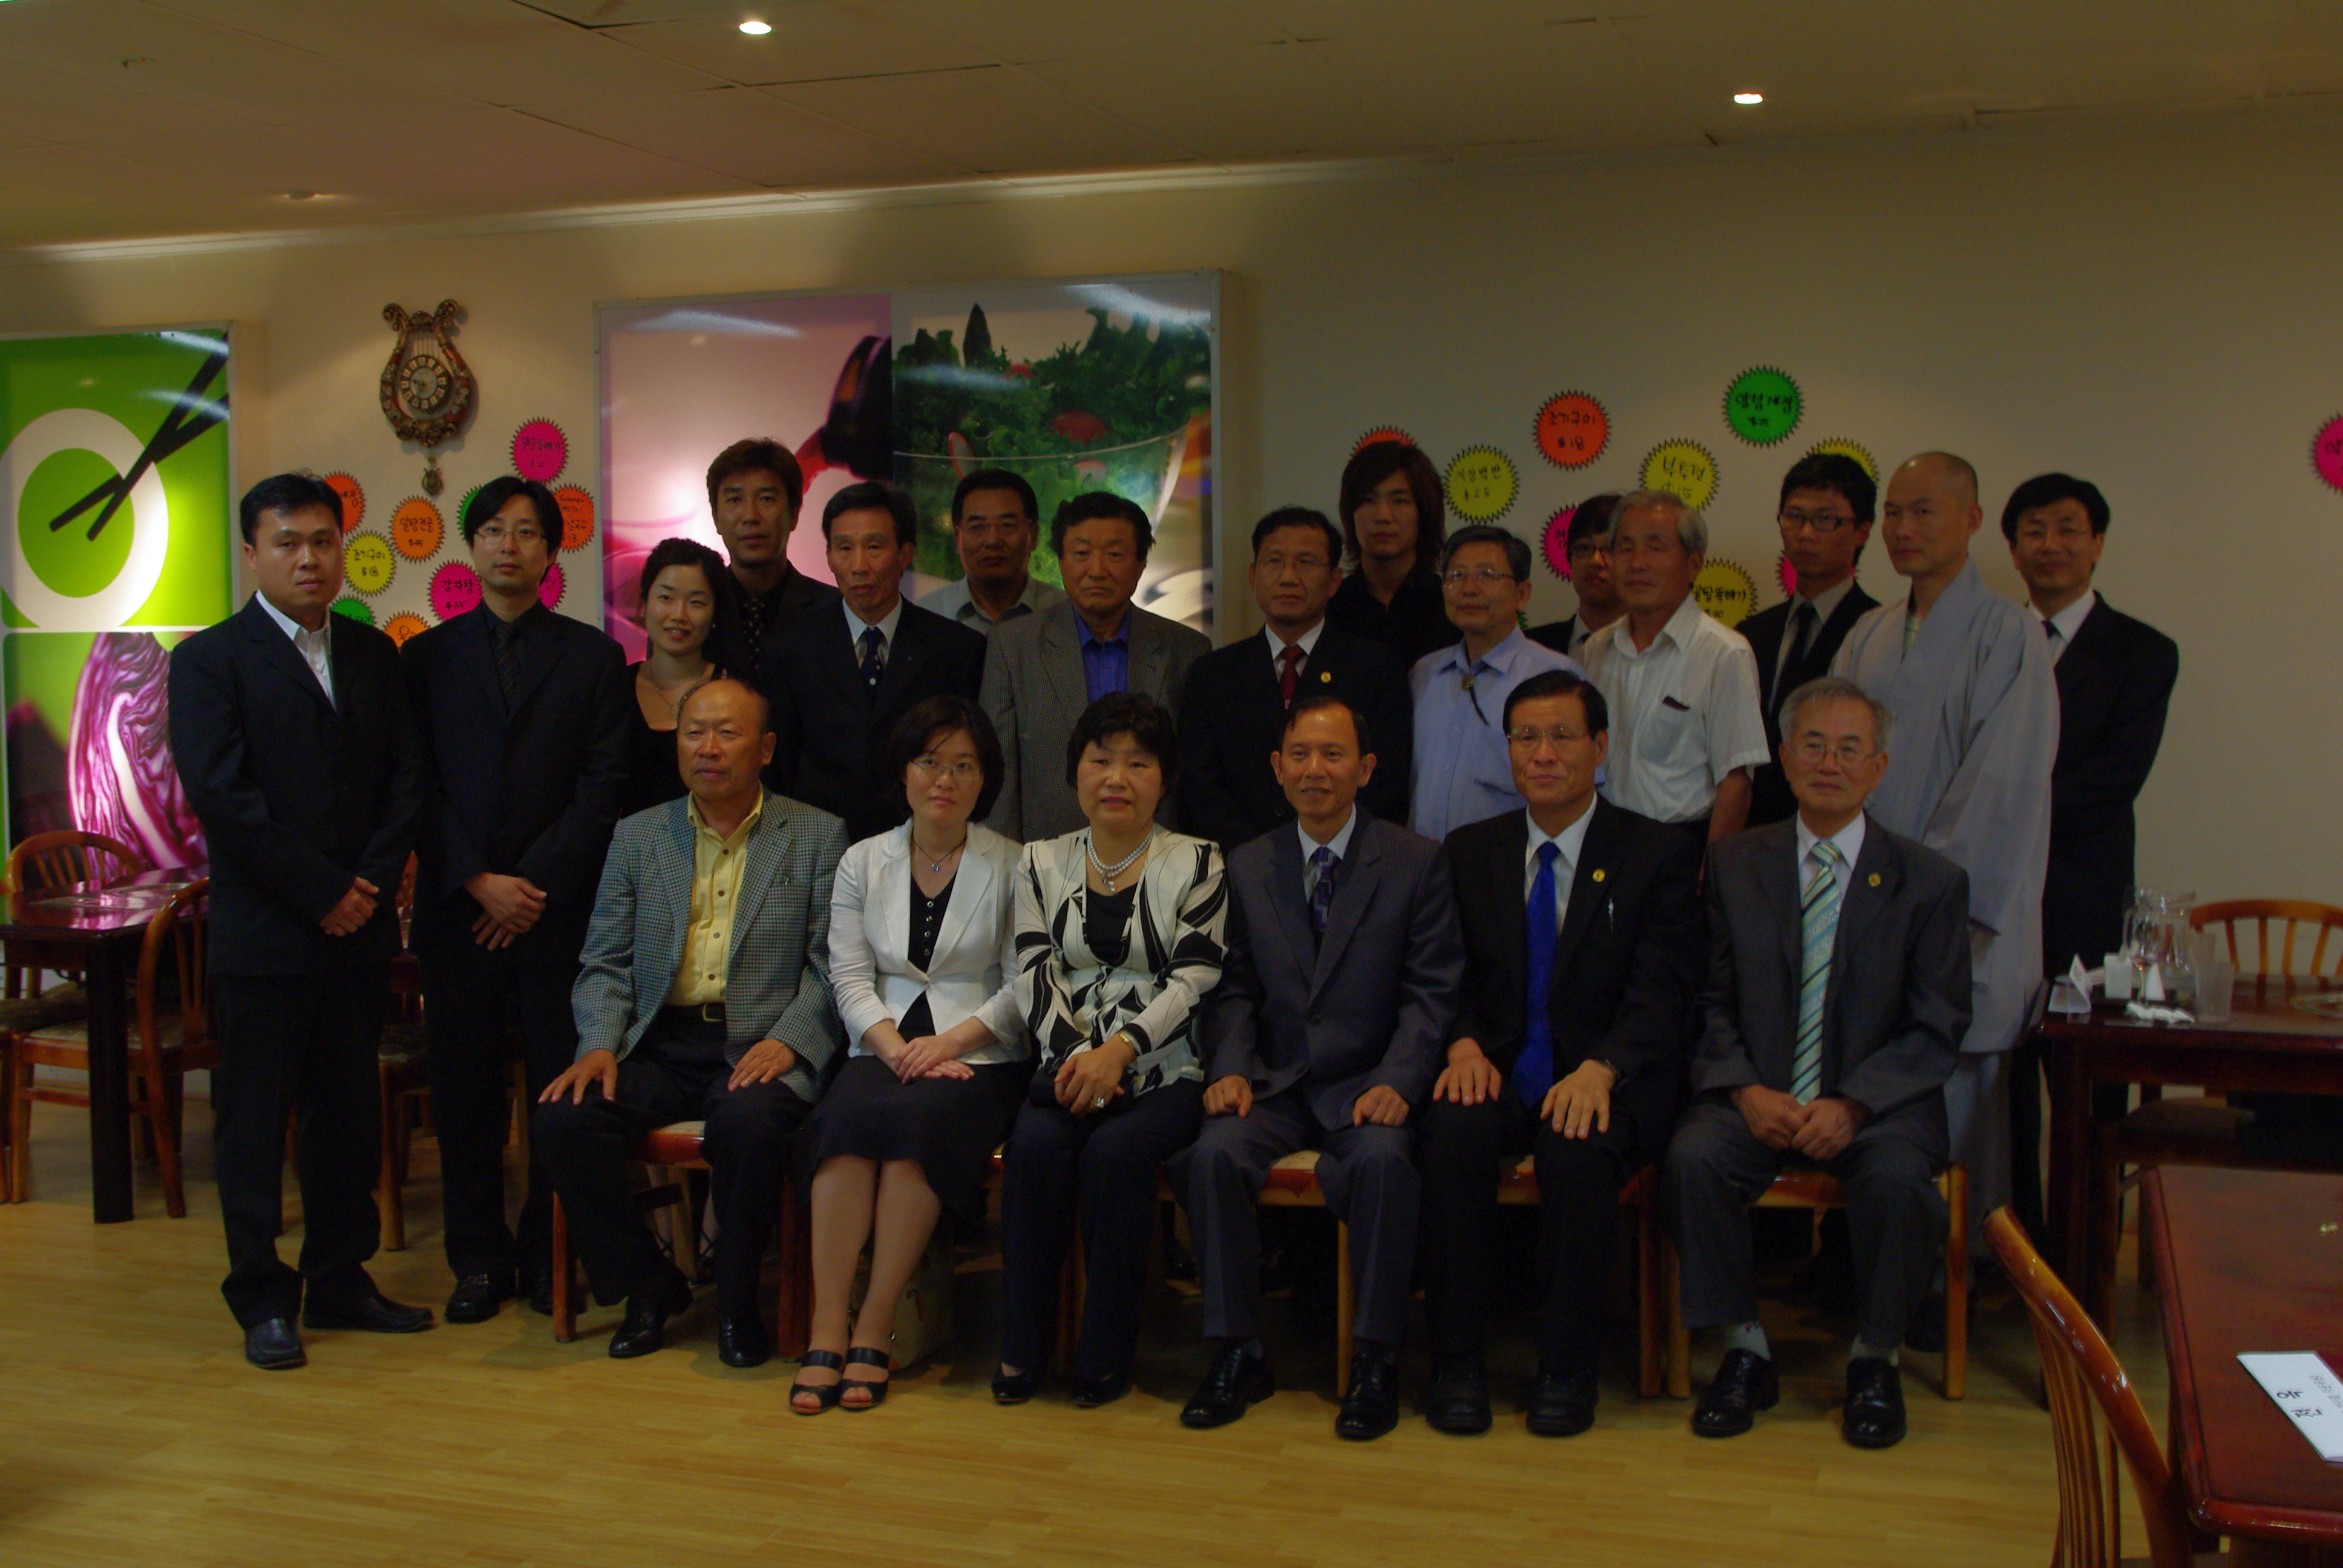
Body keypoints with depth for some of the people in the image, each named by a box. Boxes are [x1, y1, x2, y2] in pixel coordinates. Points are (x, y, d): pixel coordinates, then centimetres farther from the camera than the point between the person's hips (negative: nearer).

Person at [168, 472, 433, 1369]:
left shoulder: (374, 655, 12)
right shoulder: (209, 660, -3)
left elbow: (406, 778, 8)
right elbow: (221, 797, -12)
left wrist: (373, 882, -7)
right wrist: (322, 892, -14)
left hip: (361, 926, 5)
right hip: (263, 933, -5)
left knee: (348, 1113, 10)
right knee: (254, 1117, 2)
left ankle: (339, 1281, 21)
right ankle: (264, 1302, 11)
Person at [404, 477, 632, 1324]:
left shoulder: (594, 657, 7)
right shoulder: (427, 657, 10)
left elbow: (604, 786, 0)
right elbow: (421, 787, 4)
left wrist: (537, 885, -9)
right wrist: (478, 882, -8)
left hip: (561, 906, -1)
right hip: (457, 905, 1)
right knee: (465, 1089, 4)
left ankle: (550, 1255, 11)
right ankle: (479, 1258, 15)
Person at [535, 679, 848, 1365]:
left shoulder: (817, 836, 7)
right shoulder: (637, 836, 16)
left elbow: (831, 964, 0)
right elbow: (605, 964, 13)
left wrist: (788, 1040, -16)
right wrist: (600, 1045, -6)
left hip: (758, 1048, -3)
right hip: (660, 1046, 3)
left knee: (750, 1123, -36)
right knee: (560, 1119, -23)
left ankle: (737, 1300, -9)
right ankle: (648, 1284, 0)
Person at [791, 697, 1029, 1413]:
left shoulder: (1010, 866, 6)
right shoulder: (862, 863, 14)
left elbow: (1021, 985, 1)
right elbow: (850, 978, 7)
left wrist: (950, 1041, -13)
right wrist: (895, 1046, -10)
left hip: (979, 1057, -2)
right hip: (885, 1049, 2)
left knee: (917, 1117, -34)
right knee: (845, 1117, -31)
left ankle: (875, 1331, -28)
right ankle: (827, 1329, -32)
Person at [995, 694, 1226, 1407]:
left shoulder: (1195, 862, 5)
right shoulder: (1042, 862, 15)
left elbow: (1195, 979, -4)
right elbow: (1034, 974, 5)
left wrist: (1119, 1049, -18)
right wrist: (1074, 1055, -13)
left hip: (1163, 1073, -2)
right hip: (1069, 1065, 3)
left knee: (1115, 1152, -31)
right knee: (1035, 1145, -28)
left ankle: (1105, 1356, -15)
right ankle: (1021, 1349, -14)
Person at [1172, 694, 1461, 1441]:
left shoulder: (1416, 862, 4)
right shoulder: (1246, 866, 13)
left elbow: (1432, 991, -2)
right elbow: (1234, 988, 10)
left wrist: (1398, 1081, -17)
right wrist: (1230, 1068, -9)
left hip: (1365, 1087, -2)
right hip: (1274, 1083, 3)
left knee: (1382, 1157, -34)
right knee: (1214, 1151, -27)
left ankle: (1375, 1358, -18)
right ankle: (1238, 1352, -13)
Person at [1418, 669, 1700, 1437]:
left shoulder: (1659, 855, 3)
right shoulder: (1470, 852, 13)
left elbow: (1660, 994, -7)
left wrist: (1600, 1069, -25)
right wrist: (1464, 1044, -13)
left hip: (1607, 1080, -2)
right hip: (1500, 1070, 3)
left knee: (1578, 1148, -35)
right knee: (1453, 1131, -31)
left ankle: (1568, 1368, -18)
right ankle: (1457, 1362, -19)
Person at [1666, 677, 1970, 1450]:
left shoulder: (1930, 881, 2)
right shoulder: (1735, 865, 8)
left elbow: (1937, 1030, -2)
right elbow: (1712, 1006, 6)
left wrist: (1852, 1105, -17)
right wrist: (1747, 1092, -13)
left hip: (1878, 1102, -1)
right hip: (1757, 1095, 2)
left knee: (1898, 1178, -33)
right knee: (1692, 1160, -29)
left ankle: (1875, 1359, -6)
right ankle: (1745, 1350, -8)